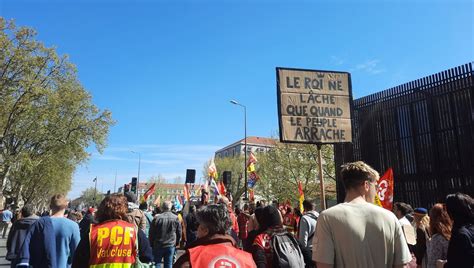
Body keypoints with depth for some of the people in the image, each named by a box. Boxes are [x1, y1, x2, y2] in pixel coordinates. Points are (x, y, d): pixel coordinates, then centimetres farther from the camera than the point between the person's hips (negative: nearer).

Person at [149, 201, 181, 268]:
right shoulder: (175, 218, -6)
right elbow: (179, 232, 2)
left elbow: (151, 233, -5)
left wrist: (152, 244, 8)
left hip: (158, 245, -1)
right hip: (171, 245, 1)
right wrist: (176, 243, 16)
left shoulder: (157, 218, -12)